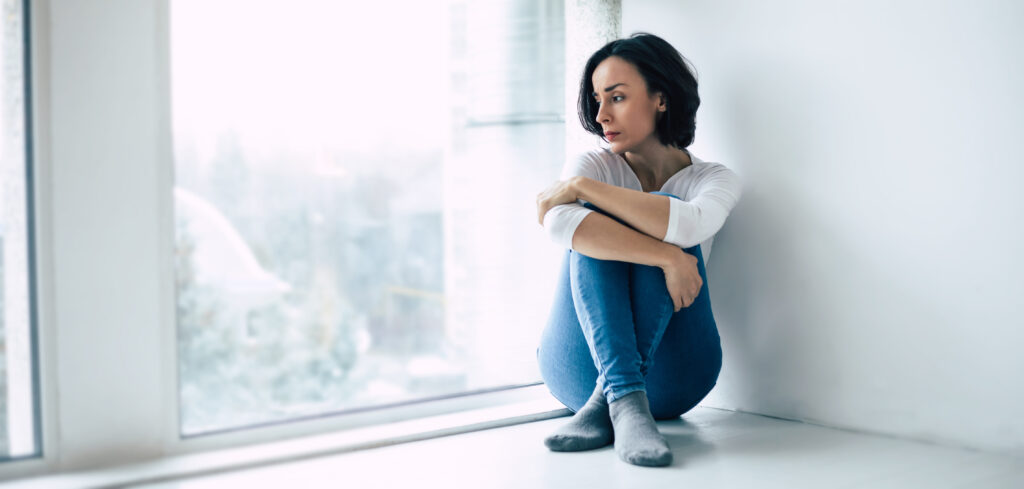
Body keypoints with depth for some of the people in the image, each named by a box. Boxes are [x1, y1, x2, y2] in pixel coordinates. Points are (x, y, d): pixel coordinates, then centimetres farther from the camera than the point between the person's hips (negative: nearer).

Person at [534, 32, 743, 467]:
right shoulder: (592, 166, 3)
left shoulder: (714, 179, 4)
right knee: (595, 223, -22)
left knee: (668, 209, -20)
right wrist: (666, 258, -30)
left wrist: (580, 187, -19)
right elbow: (559, 224, -23)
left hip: (670, 377, 0)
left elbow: (688, 226, -24)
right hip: (579, 368, 0)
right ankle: (625, 402, -41)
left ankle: (606, 400, -35)